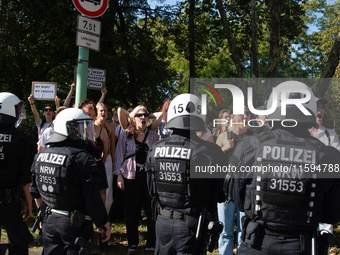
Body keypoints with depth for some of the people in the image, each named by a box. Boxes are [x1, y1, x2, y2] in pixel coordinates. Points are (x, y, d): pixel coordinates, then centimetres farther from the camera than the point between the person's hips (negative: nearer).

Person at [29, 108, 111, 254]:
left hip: (49, 221, 6)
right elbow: (93, 199, -19)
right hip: (75, 224, -6)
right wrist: (104, 224, -9)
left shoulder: (40, 156, 2)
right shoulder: (83, 160, -20)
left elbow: (35, 192, 11)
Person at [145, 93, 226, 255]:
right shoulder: (209, 152, -18)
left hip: (162, 222, 4)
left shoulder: (155, 150, -4)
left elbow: (151, 190, 8)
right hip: (190, 224, -4)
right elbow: (221, 195, -10)